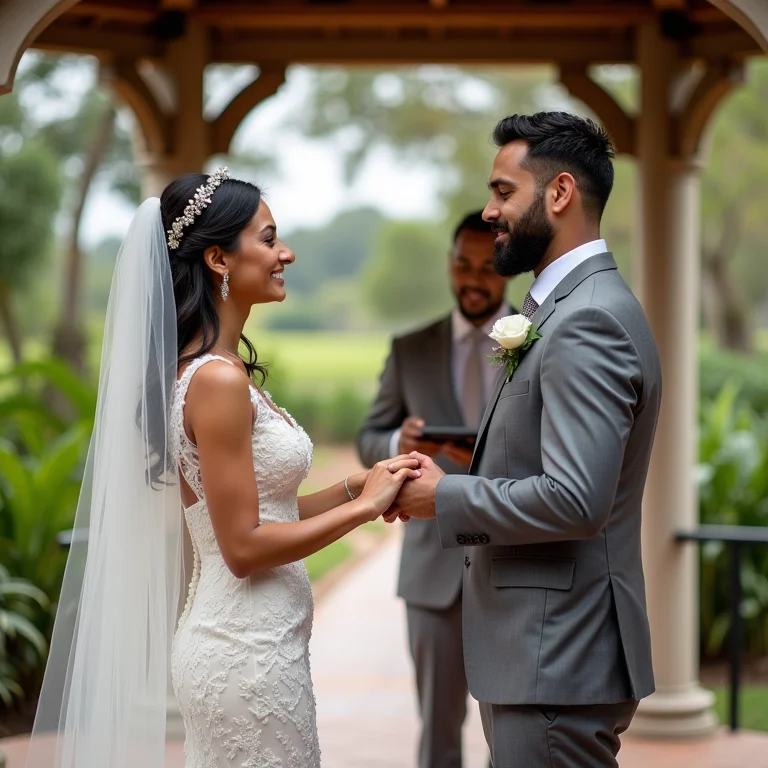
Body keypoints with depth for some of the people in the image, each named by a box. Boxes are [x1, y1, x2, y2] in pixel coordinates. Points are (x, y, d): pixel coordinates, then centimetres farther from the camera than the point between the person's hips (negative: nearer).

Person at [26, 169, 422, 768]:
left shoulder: (214, 369, 10)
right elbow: (244, 548, -18)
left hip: (240, 642, 9)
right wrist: (364, 506, -11)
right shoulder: (218, 380, -18)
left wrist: (355, 487, 4)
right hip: (248, 650, -9)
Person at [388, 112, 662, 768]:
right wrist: (451, 485, 5)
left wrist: (444, 498, -14)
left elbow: (575, 500, -26)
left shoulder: (589, 320, -18)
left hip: (558, 662, -10)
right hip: (546, 647, 10)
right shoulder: (570, 304, 15)